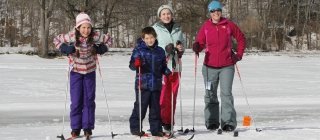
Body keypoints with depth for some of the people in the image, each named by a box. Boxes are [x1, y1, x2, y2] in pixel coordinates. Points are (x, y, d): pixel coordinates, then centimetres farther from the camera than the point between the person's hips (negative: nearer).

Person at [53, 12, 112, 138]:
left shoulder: (95, 36, -18)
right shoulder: (72, 36, -19)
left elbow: (108, 39, -1)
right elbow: (57, 40, -4)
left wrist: (101, 48, -16)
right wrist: (66, 49, -19)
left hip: (90, 71, 1)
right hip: (76, 71, -1)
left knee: (89, 100, 5)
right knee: (76, 101, 1)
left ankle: (88, 127, 14)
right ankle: (75, 128, 12)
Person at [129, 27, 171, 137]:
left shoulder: (160, 51, 12)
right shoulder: (139, 50, 0)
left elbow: (163, 67, 20)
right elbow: (132, 65, -5)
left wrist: (168, 72, 2)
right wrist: (136, 64, -27)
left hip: (156, 85, 4)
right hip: (142, 85, -4)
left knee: (155, 108, 9)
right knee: (140, 107, -1)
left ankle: (156, 129, 16)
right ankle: (135, 127, 10)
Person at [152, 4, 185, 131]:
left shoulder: (178, 29, 13)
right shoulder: (155, 29, 1)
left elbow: (182, 45, 21)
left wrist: (180, 49, -2)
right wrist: (165, 49, -17)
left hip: (175, 66, 4)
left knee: (173, 96, 7)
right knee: (162, 96, -10)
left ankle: (169, 122, 14)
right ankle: (159, 120, -3)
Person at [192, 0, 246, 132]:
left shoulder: (229, 25, 0)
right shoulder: (205, 26, 1)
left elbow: (241, 38, 10)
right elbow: (200, 42, 1)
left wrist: (239, 54, 3)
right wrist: (197, 47, -22)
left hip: (227, 66, -2)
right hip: (209, 66, 2)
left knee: (226, 94, -8)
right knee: (210, 95, 7)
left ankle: (228, 122, -5)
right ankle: (212, 122, 17)